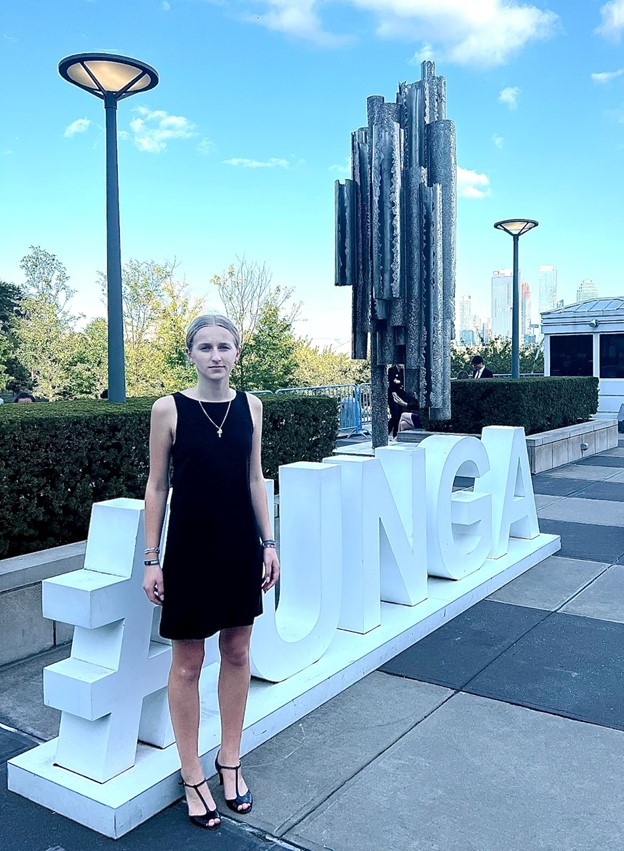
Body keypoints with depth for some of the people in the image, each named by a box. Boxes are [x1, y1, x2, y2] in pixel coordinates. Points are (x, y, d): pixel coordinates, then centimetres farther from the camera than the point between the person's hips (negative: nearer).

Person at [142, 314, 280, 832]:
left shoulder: (250, 406, 1)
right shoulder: (169, 409, -9)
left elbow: (254, 479, 7)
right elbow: (157, 486, -5)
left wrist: (268, 542, 5)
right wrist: (152, 559, -6)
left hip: (241, 546, 4)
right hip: (190, 549, -3)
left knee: (237, 654, 14)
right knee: (187, 663, 7)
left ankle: (230, 760, 33)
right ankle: (192, 775, 25)